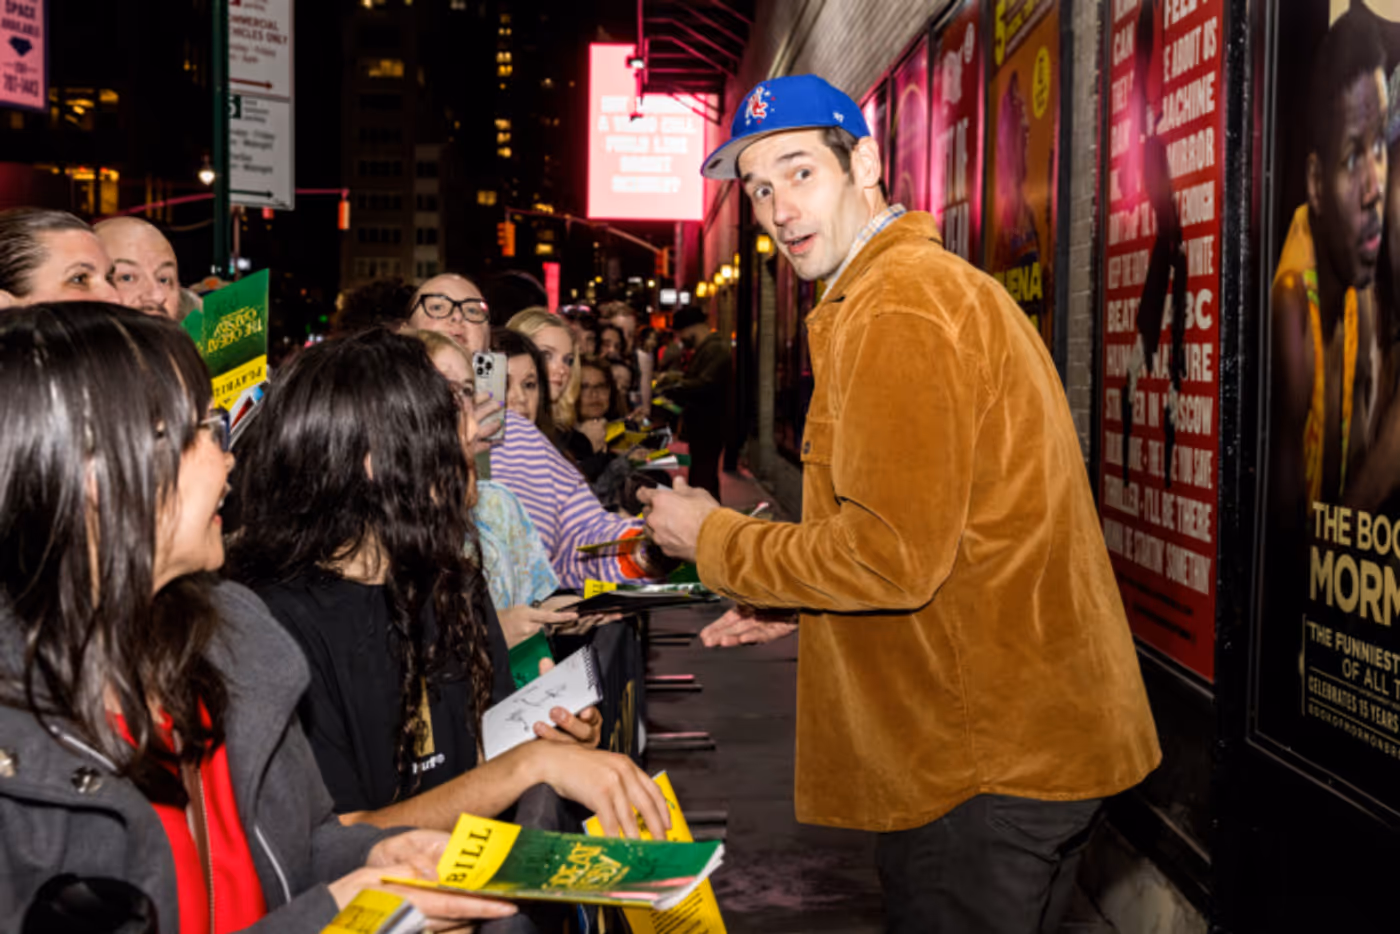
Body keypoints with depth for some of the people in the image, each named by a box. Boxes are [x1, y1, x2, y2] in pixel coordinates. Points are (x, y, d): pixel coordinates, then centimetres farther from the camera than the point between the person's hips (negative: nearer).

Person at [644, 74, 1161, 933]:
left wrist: (715, 539, -10)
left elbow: (896, 555, -23)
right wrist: (798, 606, 17)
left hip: (989, 759, -10)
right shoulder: (947, 284, 16)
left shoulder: (897, 309, -18)